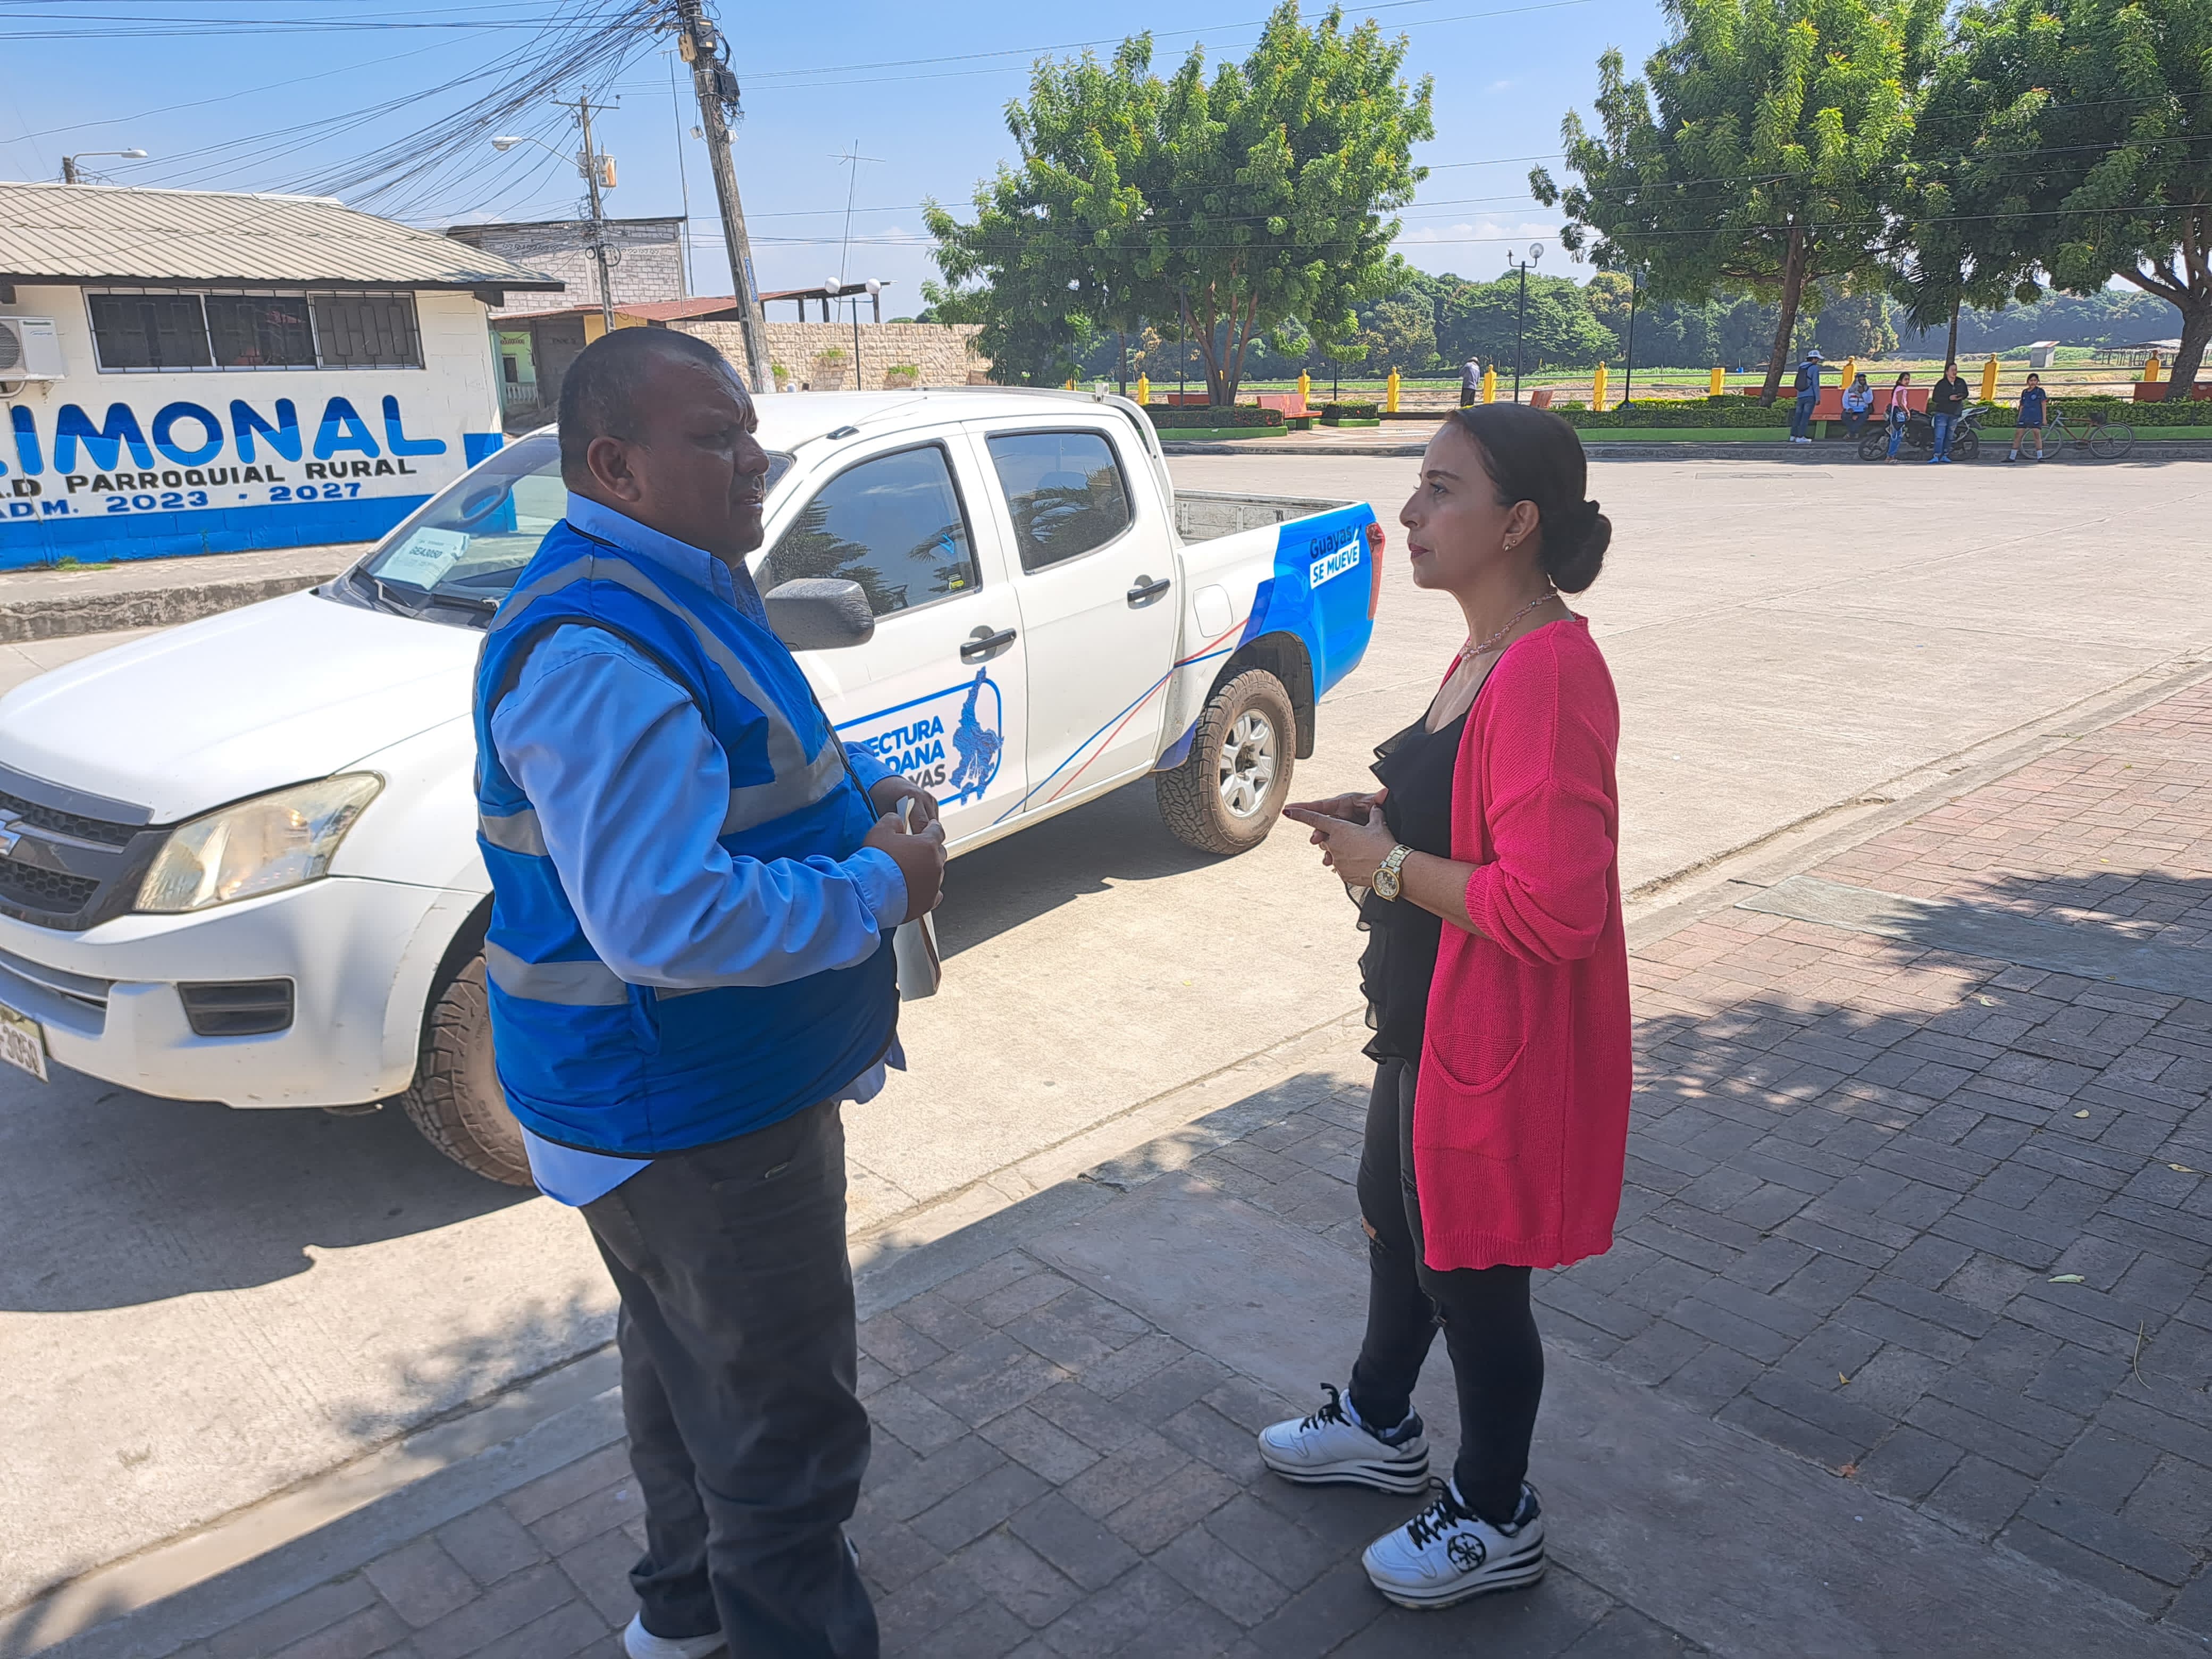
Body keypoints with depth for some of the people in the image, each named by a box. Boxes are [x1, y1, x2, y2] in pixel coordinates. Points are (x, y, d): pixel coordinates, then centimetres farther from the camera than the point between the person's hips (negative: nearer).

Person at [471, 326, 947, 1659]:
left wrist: (853, 797, 2)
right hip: (691, 1113, -11)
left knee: (693, 1364, 28)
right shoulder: (599, 649, -28)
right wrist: (881, 888, -23)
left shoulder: (684, 587, 8)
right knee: (786, 1421, 4)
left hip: (694, 1094, 11)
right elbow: (667, 924, -35)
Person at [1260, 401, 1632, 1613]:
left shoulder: (1550, 673, -27)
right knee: (1395, 1220, 26)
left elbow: (1551, 906, -33)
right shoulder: (1485, 655, 6)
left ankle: (1496, 1522, 36)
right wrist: (1384, 815, 4)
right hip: (1426, 1022, 10)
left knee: (1471, 1277, 10)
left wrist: (1388, 864, -22)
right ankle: (1379, 1426, 51)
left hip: (1499, 1046, -10)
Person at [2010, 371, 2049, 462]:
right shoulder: (2024, 392, 15)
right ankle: (2012, 457, 4)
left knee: (2037, 434, -11)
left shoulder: (2040, 391, 3)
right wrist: (2018, 418, 16)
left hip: (2036, 417, -4)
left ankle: (2040, 457, -9)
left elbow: (2044, 405, 1)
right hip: (2024, 417, 4)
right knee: (2018, 435, -2)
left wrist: (2044, 418, -5)